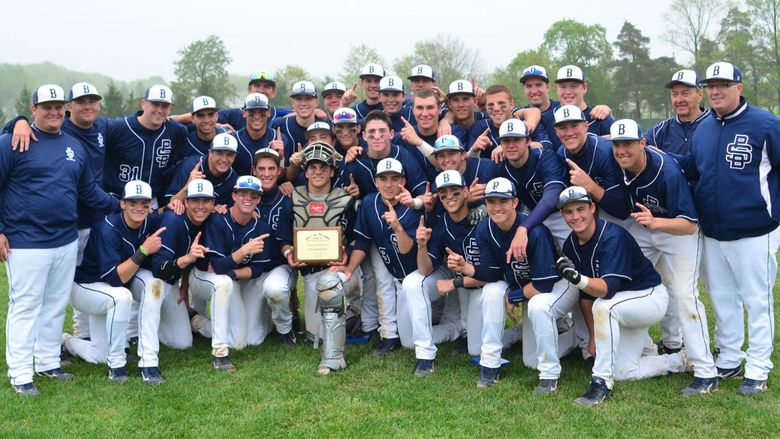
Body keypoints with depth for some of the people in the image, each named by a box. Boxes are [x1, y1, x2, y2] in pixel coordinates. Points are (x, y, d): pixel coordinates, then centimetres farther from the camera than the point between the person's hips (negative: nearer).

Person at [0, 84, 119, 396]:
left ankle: (48, 362, 27)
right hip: (26, 243, -6)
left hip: (66, 241, 6)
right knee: (26, 306, 0)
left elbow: (90, 192, 18)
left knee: (56, 305, 13)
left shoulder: (75, 147, 13)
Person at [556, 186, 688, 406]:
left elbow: (608, 288, -39)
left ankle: (602, 381, -24)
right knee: (624, 373, 7)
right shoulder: (571, 245, -7)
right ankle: (680, 361, 31)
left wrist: (577, 278, -56)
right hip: (625, 302, 8)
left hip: (651, 296, -8)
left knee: (603, 306, -37)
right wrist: (593, 335, 3)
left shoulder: (612, 236, -28)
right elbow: (585, 294, 3)